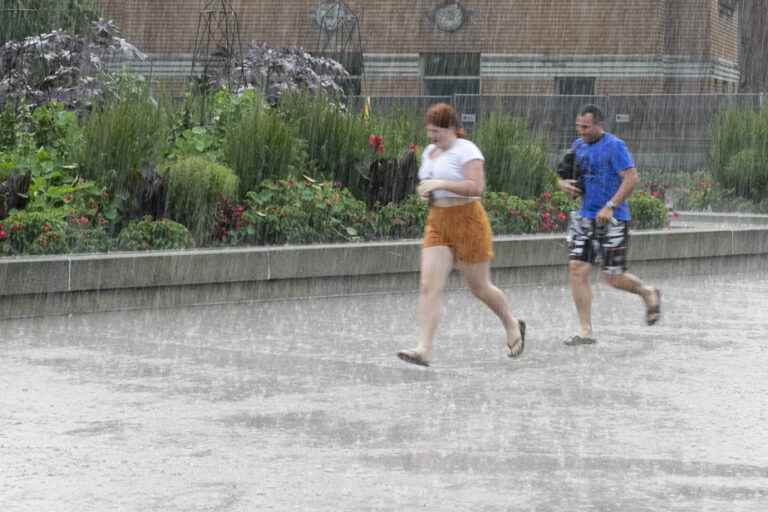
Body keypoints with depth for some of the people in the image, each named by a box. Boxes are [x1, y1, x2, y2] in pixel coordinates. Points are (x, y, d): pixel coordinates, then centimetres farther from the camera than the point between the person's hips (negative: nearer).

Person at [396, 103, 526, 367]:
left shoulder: (466, 150, -11)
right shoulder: (430, 152, 13)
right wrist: (424, 190, 5)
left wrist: (441, 184, -27)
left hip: (467, 221, -7)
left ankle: (512, 326, 34)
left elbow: (476, 187, -23)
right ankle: (424, 349, -15)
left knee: (480, 287, 7)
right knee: (428, 287, -9)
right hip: (437, 224, 7)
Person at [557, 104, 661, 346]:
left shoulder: (614, 146, -12)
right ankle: (586, 331, 0)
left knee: (614, 277, -3)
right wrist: (563, 183, -4)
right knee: (577, 269, -5)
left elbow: (631, 178, -19)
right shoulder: (578, 145, 10)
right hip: (585, 217, 7)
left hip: (612, 219, -7)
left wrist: (610, 207, -25)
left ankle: (648, 294, 29)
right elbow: (563, 175, 21)